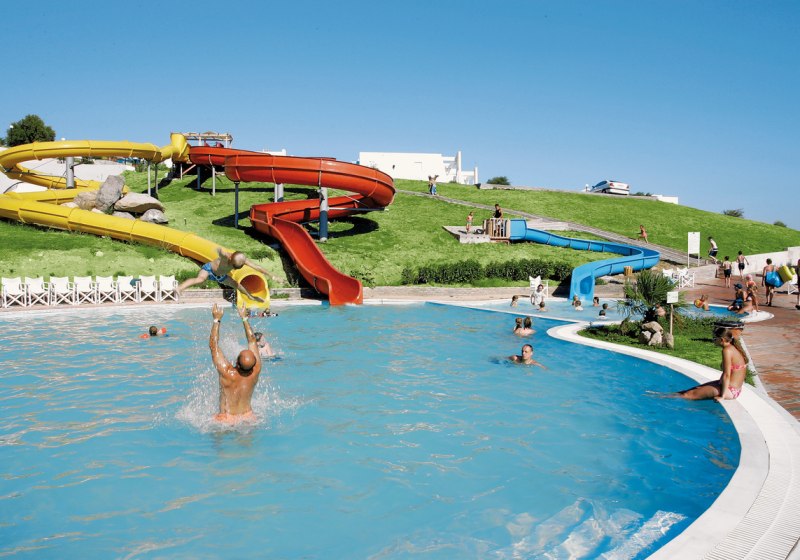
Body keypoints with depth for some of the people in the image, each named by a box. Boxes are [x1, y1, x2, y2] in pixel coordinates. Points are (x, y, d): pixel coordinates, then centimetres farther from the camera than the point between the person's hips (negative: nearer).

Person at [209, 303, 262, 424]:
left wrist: (217, 320, -6)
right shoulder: (256, 370, -13)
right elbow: (252, 341, 0)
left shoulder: (227, 372, -23)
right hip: (248, 418, 4)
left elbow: (213, 345, -12)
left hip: (226, 420, -4)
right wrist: (244, 318, 8)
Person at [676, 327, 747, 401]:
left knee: (692, 393, -2)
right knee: (697, 388, 20)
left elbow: (726, 375, -22)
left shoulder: (727, 350, -20)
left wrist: (722, 396, -19)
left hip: (730, 391, -9)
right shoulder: (735, 349, 8)